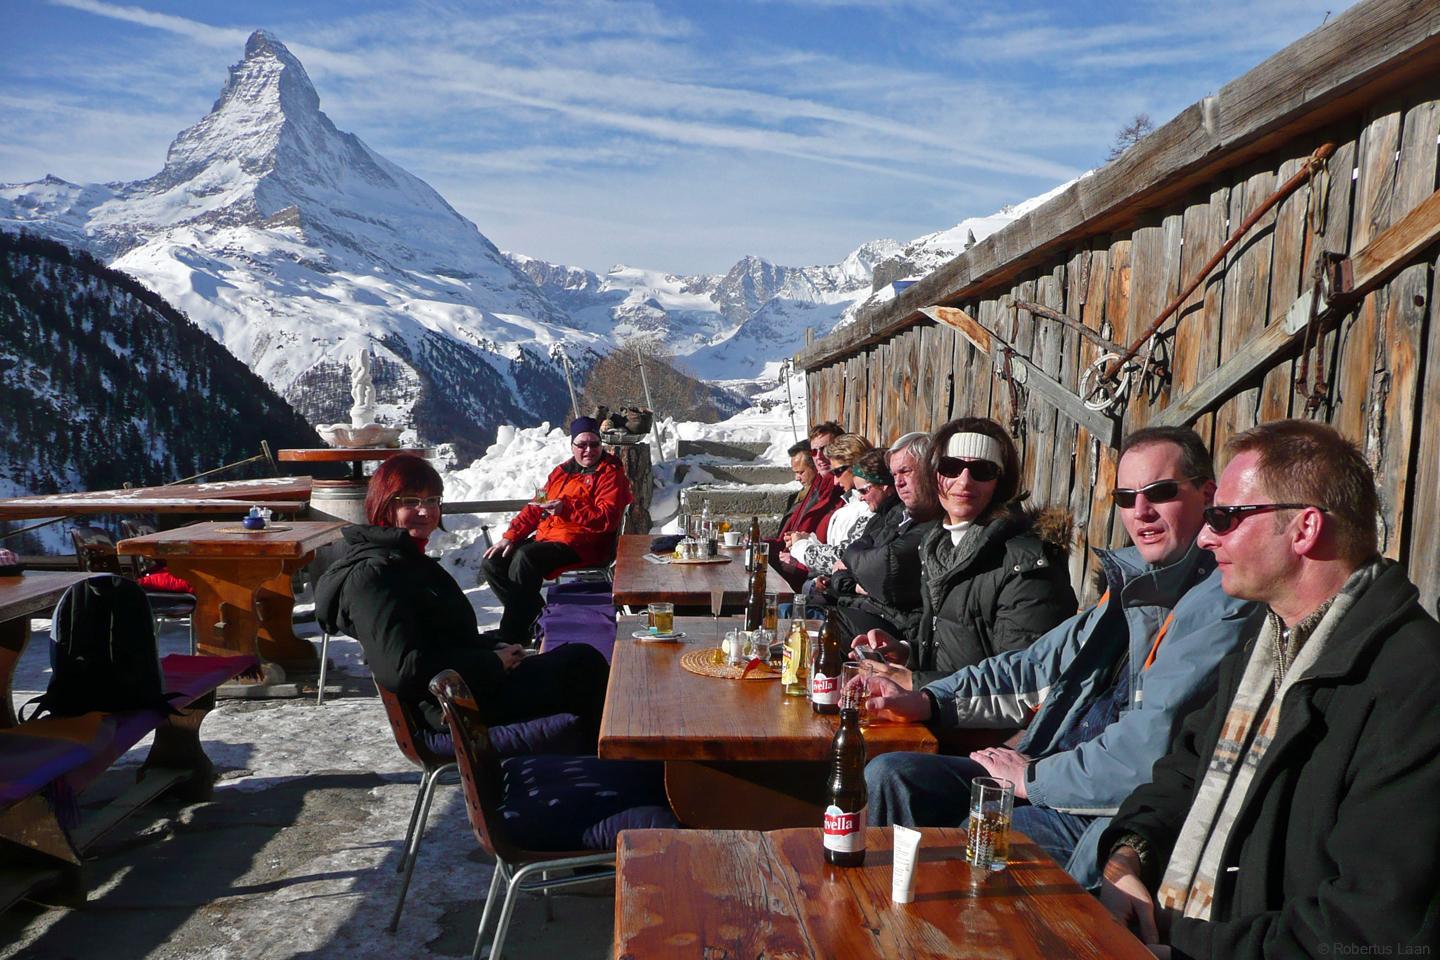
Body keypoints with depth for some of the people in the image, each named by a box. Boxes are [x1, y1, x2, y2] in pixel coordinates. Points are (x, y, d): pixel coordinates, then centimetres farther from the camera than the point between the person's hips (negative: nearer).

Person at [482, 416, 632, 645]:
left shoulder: (611, 474, -1)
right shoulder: (562, 472, 20)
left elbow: (607, 519, -15)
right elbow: (535, 508, 20)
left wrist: (566, 509, -27)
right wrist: (510, 536, 7)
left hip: (581, 544, -8)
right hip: (544, 538, 8)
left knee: (525, 557, -32)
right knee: (491, 563, -5)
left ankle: (512, 638, -23)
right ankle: (537, 616, -3)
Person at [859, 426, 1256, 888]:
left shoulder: (1223, 606, -16)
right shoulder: (1129, 583, 12)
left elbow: (1152, 750, -24)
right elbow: (1037, 666, 19)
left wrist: (1032, 777, -11)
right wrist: (926, 701, 7)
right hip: (1048, 775, 8)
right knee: (891, 776, 1)